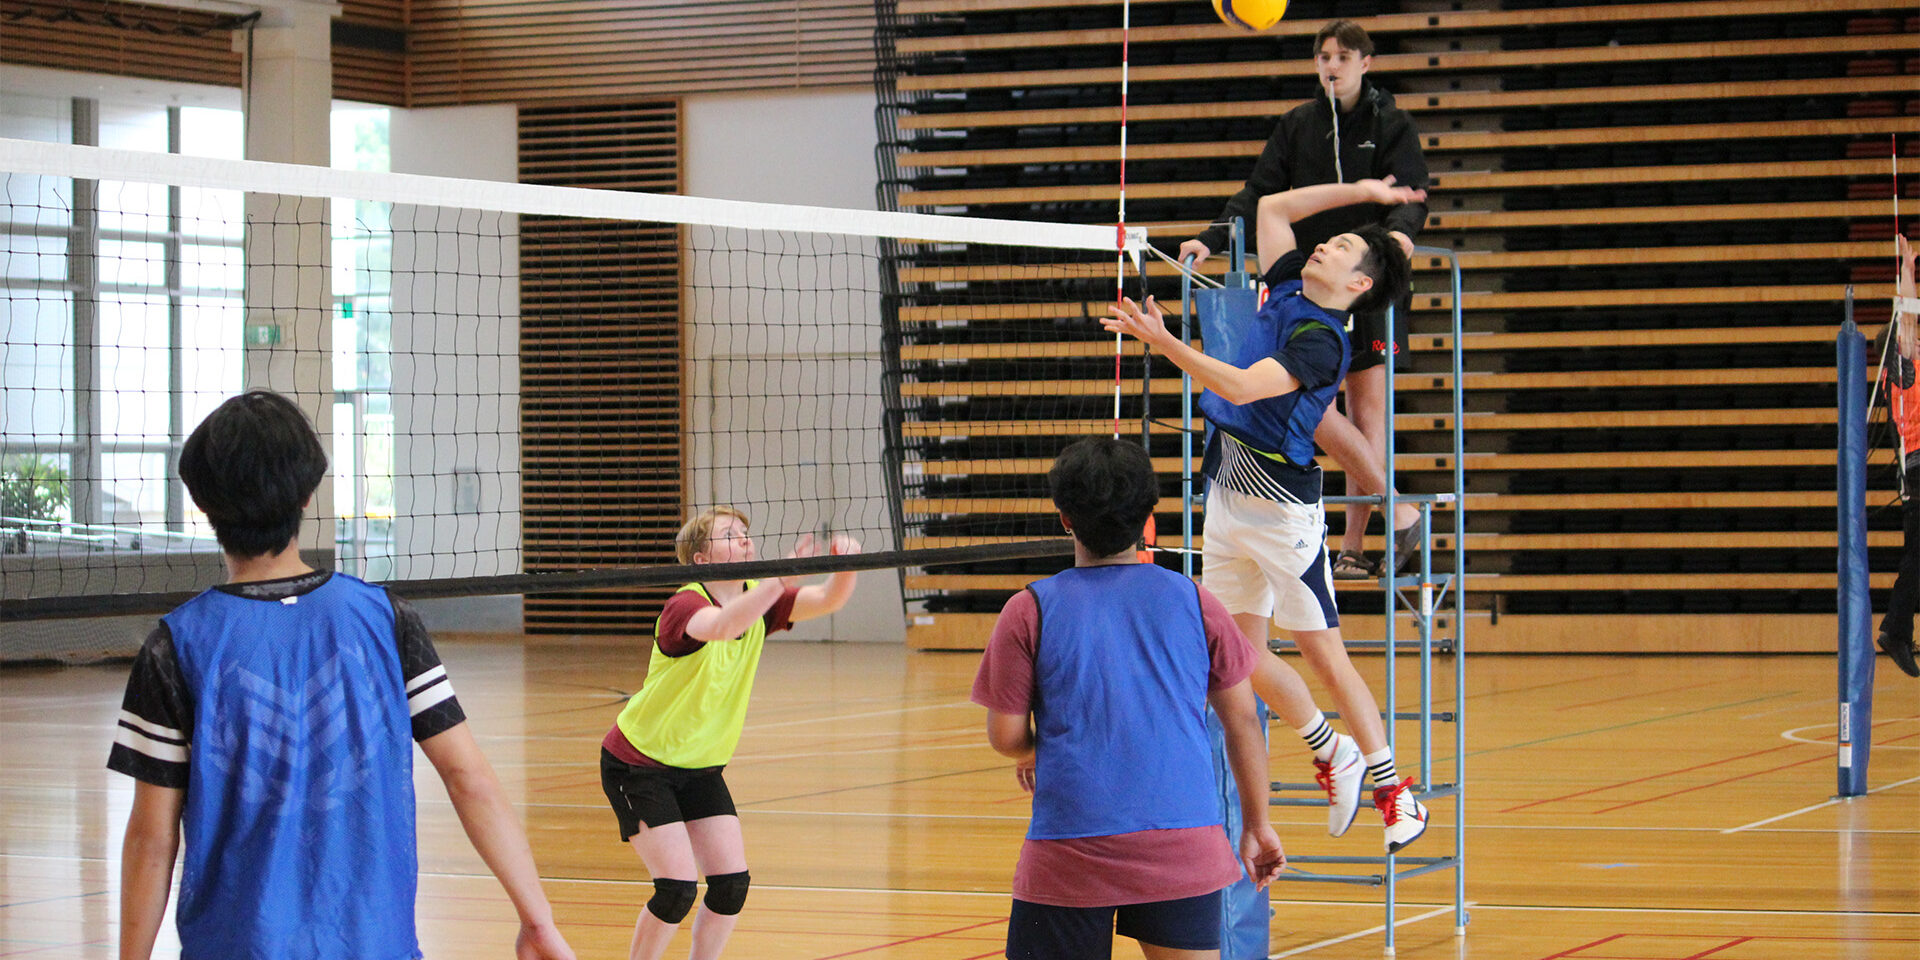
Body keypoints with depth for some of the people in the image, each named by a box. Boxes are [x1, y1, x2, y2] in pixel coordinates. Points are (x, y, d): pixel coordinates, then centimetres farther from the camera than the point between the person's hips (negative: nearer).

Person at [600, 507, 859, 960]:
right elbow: (721, 626, -48)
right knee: (677, 887, -15)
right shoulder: (685, 606, -24)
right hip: (638, 764, -7)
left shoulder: (757, 600, -3)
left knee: (732, 884, -3)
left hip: (701, 767, 7)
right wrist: (783, 577, -58)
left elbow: (829, 599, -15)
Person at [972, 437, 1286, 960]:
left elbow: (1005, 735, 1)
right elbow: (1242, 719, 9)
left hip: (1069, 857, -2)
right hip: (1186, 850, 2)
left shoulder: (1030, 611, -1)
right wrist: (1257, 824, 19)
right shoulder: (1192, 601, 5)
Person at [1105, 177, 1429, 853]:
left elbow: (1241, 387, -26)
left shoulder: (1321, 341, -15)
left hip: (1282, 505, -8)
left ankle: (1395, 793, 4)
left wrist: (1163, 341, -32)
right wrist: (1361, 192, 17)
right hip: (1227, 496, 8)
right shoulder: (1287, 290, 10)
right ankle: (1331, 753, 25)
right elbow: (1272, 207, 22)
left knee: (1323, 653, -4)